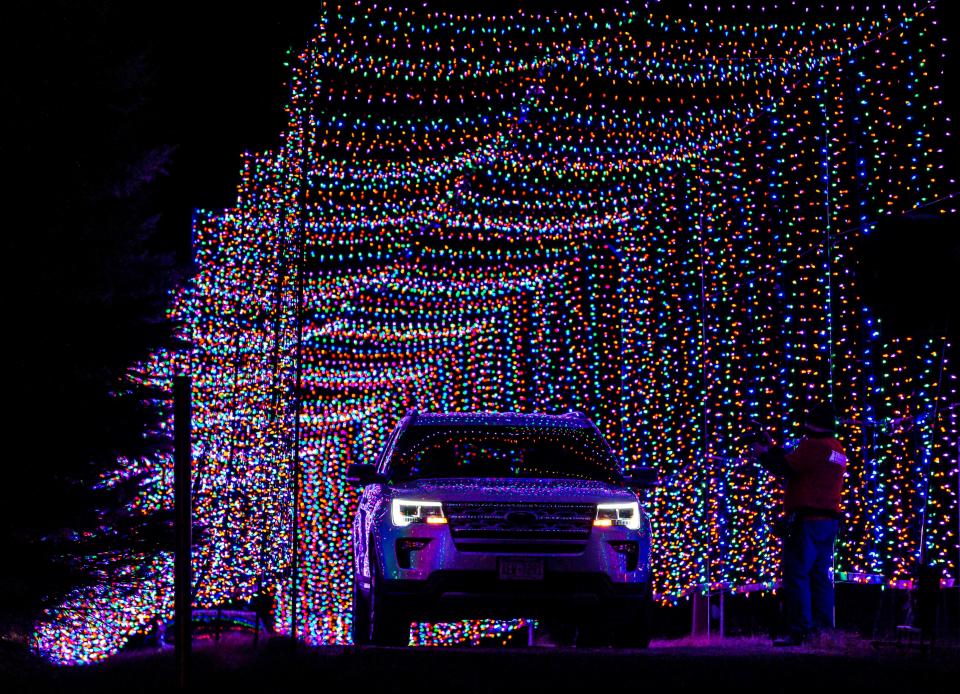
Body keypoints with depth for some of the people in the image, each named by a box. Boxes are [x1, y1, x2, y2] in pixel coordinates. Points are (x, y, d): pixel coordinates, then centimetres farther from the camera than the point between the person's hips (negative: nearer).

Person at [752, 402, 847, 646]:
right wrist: (773, 448, 23)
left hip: (806, 520, -9)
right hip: (829, 521, 9)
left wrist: (763, 454, 4)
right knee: (820, 576, 10)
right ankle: (823, 630, 8)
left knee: (796, 576, -7)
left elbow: (784, 469, -13)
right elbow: (796, 464, 19)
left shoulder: (812, 446, -13)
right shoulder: (837, 450, 15)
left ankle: (800, 631, -12)